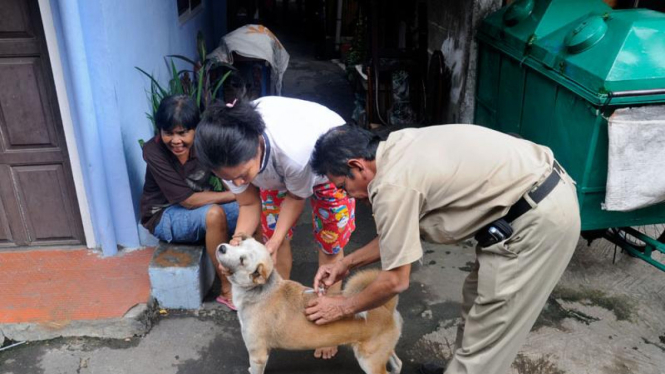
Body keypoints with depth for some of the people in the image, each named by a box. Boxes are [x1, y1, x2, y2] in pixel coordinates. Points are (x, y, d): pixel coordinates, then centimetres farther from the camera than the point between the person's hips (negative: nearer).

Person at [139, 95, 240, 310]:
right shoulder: (153, 151, -24)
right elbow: (189, 200, -27)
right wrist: (235, 194, -25)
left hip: (203, 206, 5)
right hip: (164, 216, -4)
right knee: (214, 214, -35)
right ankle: (228, 290, -19)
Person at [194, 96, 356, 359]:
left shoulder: (294, 149, -47)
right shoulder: (233, 155, -33)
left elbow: (296, 197, -24)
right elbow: (249, 204, -18)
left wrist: (276, 241, -30)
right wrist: (240, 238, -35)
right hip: (276, 169, 4)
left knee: (330, 244, 2)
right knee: (272, 236, 5)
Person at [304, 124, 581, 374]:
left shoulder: (393, 185, -19)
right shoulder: (400, 150, 9)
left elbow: (396, 280, -10)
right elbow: (400, 234, 20)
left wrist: (344, 307, 6)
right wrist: (347, 263, 22)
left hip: (539, 218, -10)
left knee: (484, 331, 1)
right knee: (478, 299, 23)